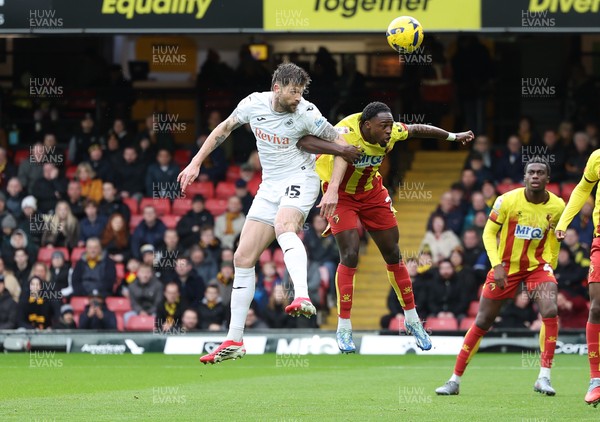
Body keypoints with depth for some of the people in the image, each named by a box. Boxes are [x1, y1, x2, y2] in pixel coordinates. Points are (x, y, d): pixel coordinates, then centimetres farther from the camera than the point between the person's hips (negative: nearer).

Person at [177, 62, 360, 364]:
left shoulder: (305, 113, -16)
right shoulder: (253, 104, -4)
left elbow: (340, 145, -10)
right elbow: (225, 128, 14)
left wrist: (333, 191, -18)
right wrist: (196, 163, 12)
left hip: (300, 180, -5)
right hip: (270, 186, 5)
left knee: (283, 226, -38)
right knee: (243, 257, 0)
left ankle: (303, 297, -56)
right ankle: (234, 342, 5)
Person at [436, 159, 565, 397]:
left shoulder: (557, 206, -8)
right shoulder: (507, 200, -15)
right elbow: (489, 233, -7)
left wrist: (551, 266, 6)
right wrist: (496, 265, -17)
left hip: (538, 266, 1)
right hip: (506, 267, -1)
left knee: (550, 312, -24)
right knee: (482, 322, 2)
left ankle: (544, 378, -18)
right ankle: (455, 380, 12)